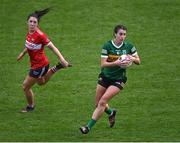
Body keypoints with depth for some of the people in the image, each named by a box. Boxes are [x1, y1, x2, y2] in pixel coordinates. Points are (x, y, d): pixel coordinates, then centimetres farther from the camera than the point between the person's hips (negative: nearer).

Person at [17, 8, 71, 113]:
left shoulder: (40, 35, -28)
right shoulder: (30, 32, -5)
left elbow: (52, 47, -26)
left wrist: (62, 59, -32)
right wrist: (23, 53, 27)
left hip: (39, 65, -9)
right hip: (35, 63, 9)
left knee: (26, 86, 5)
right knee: (41, 82, 35)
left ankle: (31, 107, 29)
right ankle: (57, 68, 36)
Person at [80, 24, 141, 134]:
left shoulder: (128, 46, -7)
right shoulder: (107, 46, -12)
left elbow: (138, 61, 3)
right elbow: (103, 64, -16)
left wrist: (132, 58, -20)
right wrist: (116, 63, -32)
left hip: (119, 79, -2)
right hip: (105, 76, 2)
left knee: (103, 101, -15)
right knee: (98, 104, 10)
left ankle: (89, 127, -8)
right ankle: (111, 112, 44)